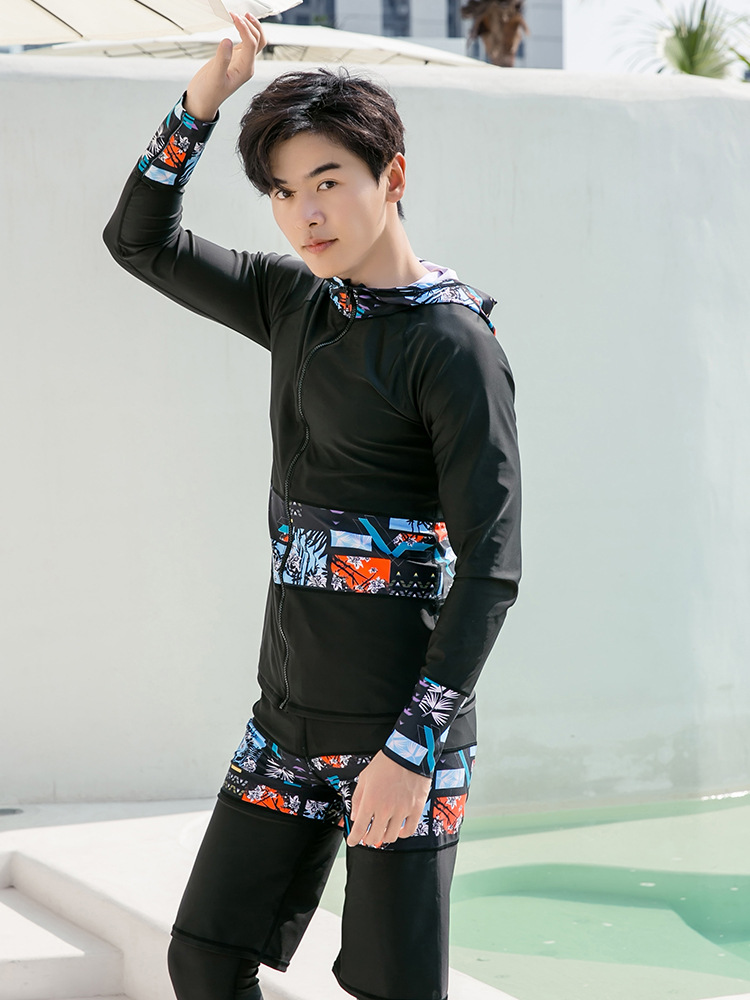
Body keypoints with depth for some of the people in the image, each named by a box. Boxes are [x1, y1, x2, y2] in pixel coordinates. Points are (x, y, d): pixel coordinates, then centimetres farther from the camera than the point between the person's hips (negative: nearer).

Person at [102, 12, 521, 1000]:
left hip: (403, 715, -7)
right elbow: (141, 241, 19)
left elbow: (491, 563, -16)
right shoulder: (295, 300, 10)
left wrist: (412, 749, -21)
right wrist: (203, 99, 4)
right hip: (291, 714, 7)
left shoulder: (454, 342, -12)